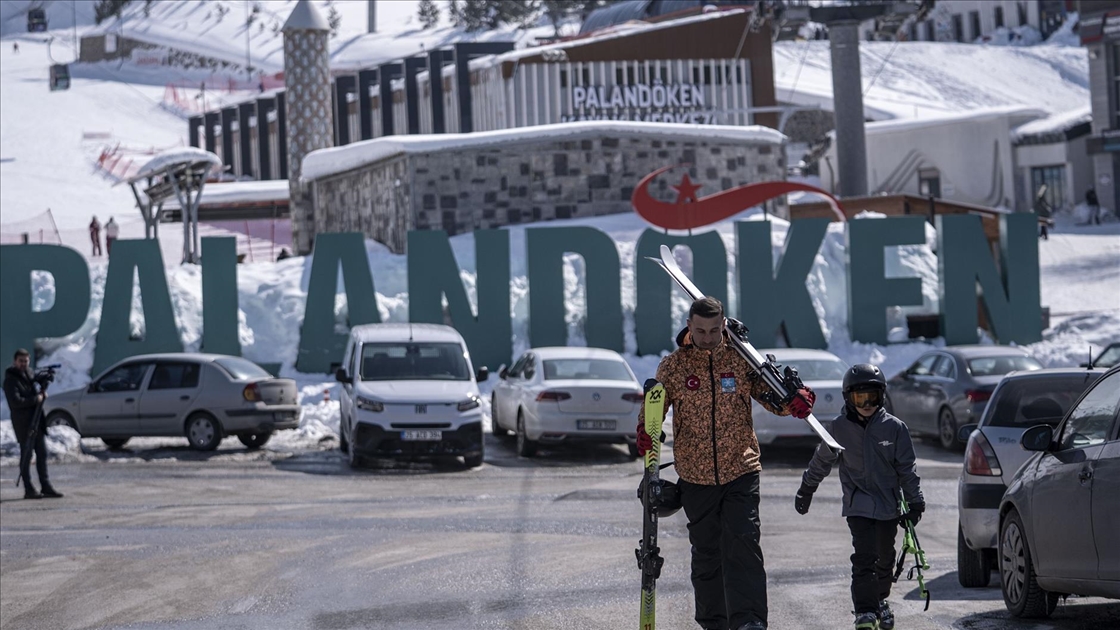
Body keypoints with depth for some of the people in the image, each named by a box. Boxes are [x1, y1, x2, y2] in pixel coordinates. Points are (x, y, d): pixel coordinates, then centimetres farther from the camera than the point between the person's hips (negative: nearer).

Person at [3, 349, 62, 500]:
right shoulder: (10, 380, -11)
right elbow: (15, 401, -21)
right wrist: (36, 399, -18)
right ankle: (28, 490, 1)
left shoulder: (29, 373, 11)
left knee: (42, 454, 8)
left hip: (36, 420, 8)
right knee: (26, 455, -3)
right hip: (23, 423, -8)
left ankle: (46, 486, 12)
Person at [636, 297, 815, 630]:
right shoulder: (673, 366, 2)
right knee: (706, 552, 9)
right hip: (696, 477, 1)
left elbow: (772, 398, 1)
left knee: (743, 545, -13)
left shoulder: (741, 359, 1)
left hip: (741, 471, -1)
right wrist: (646, 434, -15)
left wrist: (793, 401, -22)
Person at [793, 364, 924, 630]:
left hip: (888, 505, 2)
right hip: (858, 505, -2)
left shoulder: (894, 428, -3)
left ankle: (881, 600, 39)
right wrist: (806, 489, 22)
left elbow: (907, 468, 2)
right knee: (864, 558, -15)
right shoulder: (840, 428, -2)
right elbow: (822, 461, 13)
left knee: (885, 558, 15)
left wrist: (915, 502, -1)